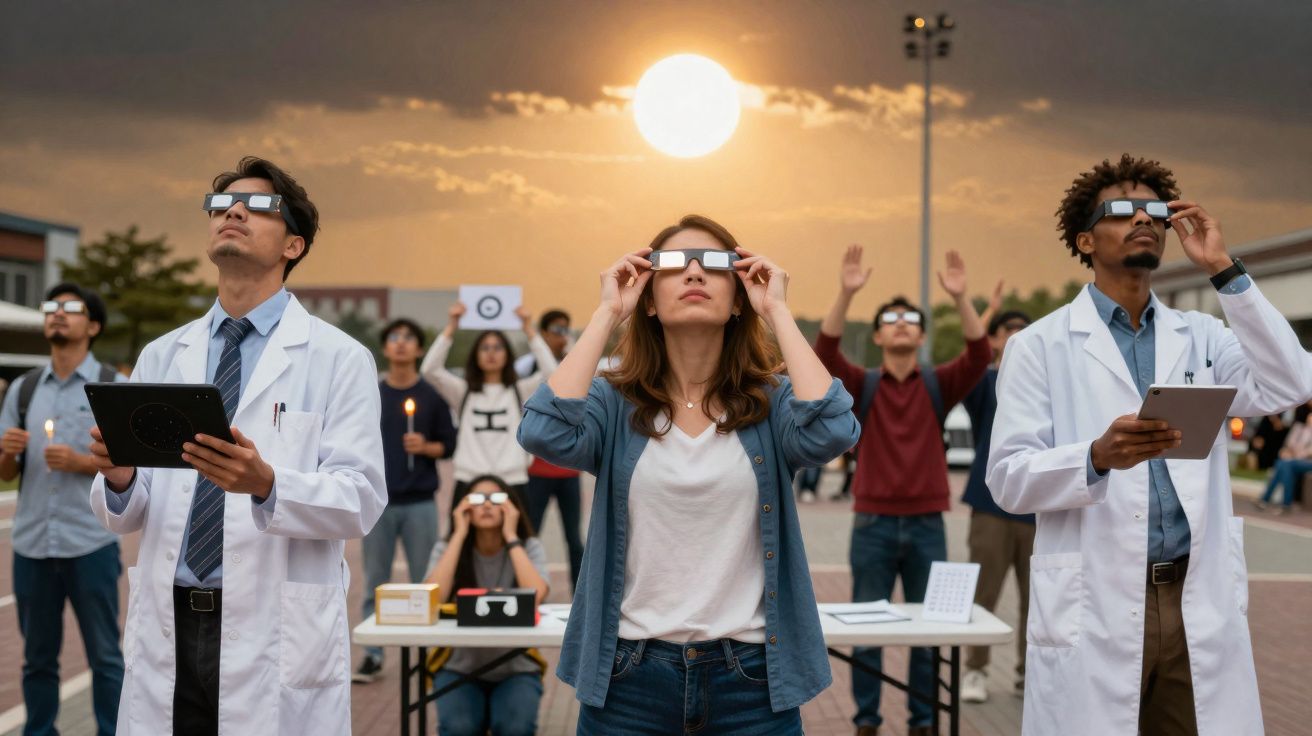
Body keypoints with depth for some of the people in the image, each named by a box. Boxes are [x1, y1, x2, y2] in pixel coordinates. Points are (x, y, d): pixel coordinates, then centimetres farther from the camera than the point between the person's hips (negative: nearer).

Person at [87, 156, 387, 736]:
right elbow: (125, 517, 8)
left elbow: (361, 501, -10)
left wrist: (267, 485, -27)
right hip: (165, 628, 4)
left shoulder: (339, 359, -2)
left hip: (277, 636, -3)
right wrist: (117, 476, -14)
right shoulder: (160, 357, 11)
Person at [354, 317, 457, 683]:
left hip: (420, 503, -1)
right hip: (378, 502, 1)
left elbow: (449, 445, 4)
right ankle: (373, 655, 14)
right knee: (375, 582, 5)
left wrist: (425, 447, -15)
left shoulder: (432, 396, 3)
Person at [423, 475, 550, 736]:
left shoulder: (529, 547, -3)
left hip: (516, 668, 0)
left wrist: (511, 536, -17)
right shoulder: (446, 548, -1)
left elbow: (536, 596, -24)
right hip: (459, 667, 0)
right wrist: (459, 534, -16)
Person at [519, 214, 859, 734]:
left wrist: (777, 311, -12)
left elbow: (830, 432, -21)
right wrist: (607, 313, -12)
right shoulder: (614, 403, -1)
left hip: (750, 676, 0)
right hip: (630, 674, 0)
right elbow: (544, 433, -21)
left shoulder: (772, 403, 0)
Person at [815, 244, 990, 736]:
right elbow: (825, 353, -15)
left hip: (926, 525, 1)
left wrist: (960, 298, -24)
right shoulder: (862, 385, 3)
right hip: (873, 524, -1)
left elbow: (978, 356, -12)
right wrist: (846, 294, -27)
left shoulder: (938, 384, 5)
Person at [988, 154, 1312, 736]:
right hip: (1094, 611, -3)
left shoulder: (1200, 335, 12)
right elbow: (1008, 479, -7)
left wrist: (1224, 270, -6)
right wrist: (1097, 457, -25)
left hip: (1200, 606, 3)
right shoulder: (1041, 345, 0)